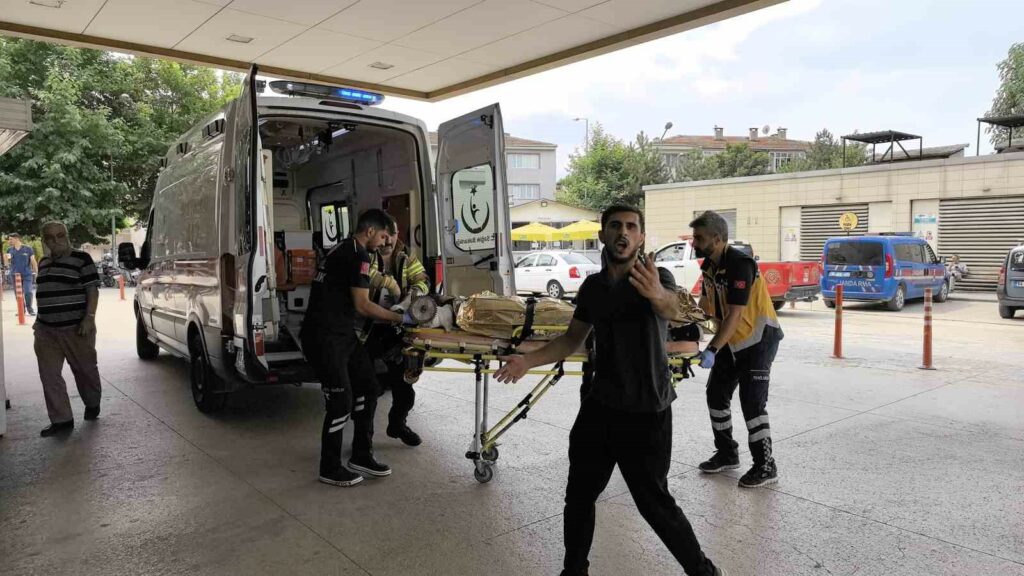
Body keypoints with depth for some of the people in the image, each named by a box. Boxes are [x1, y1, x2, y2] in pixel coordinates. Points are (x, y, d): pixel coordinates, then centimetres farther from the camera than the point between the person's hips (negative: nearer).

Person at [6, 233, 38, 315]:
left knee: (28, 292, -12)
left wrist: (37, 273, -1)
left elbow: (33, 261, 2)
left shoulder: (28, 249, -1)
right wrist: (8, 259, -9)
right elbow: (8, 264, 13)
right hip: (15, 275, 4)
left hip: (27, 275, -4)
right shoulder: (10, 250, 9)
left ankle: (29, 308, 4)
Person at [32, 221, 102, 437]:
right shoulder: (44, 262, 14)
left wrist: (89, 318, -18)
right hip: (46, 330, 6)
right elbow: (43, 294, 23)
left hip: (75, 328, -6)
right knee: (49, 375, 2)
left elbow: (93, 290, -10)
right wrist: (39, 320, 20)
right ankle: (61, 419, 9)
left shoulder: (82, 259, -6)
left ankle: (92, 405, 32)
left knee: (85, 370, 8)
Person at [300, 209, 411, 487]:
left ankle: (361, 456, 19)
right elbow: (363, 306, -16)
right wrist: (401, 318, -6)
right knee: (341, 401, -5)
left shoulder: (342, 250, 16)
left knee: (367, 387, 10)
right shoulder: (357, 255, -15)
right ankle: (330, 469, 10)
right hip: (325, 338, -10)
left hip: (342, 334, 10)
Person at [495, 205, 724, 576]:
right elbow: (573, 339, 14)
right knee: (579, 494, 14)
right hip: (599, 406, 6)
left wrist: (658, 296, -59)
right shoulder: (592, 286, 4)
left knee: (654, 502, 0)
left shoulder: (657, 277, -12)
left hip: (646, 411, -5)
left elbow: (671, 308, -35)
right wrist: (528, 361, 2)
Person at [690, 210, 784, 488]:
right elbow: (705, 305, 12)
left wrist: (712, 350, -35)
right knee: (716, 394, 11)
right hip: (732, 340, 9)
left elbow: (735, 314, -30)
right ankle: (727, 454, 25)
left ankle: (765, 466, 3)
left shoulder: (739, 264, -25)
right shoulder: (709, 265, 2)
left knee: (752, 401, -9)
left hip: (759, 338, -9)